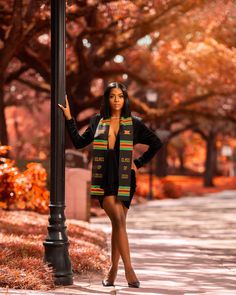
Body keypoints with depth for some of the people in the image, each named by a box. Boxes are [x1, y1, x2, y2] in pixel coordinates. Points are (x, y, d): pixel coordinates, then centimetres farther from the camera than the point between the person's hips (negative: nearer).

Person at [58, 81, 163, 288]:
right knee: (118, 221, -15)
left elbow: (157, 144, 10)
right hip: (104, 179, -1)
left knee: (118, 224, 4)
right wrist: (69, 118, 13)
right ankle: (129, 269, -17)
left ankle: (113, 269, 14)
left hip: (125, 178, 1)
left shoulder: (134, 123, 5)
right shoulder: (97, 121, 9)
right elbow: (79, 142, 16)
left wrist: (139, 163, 5)